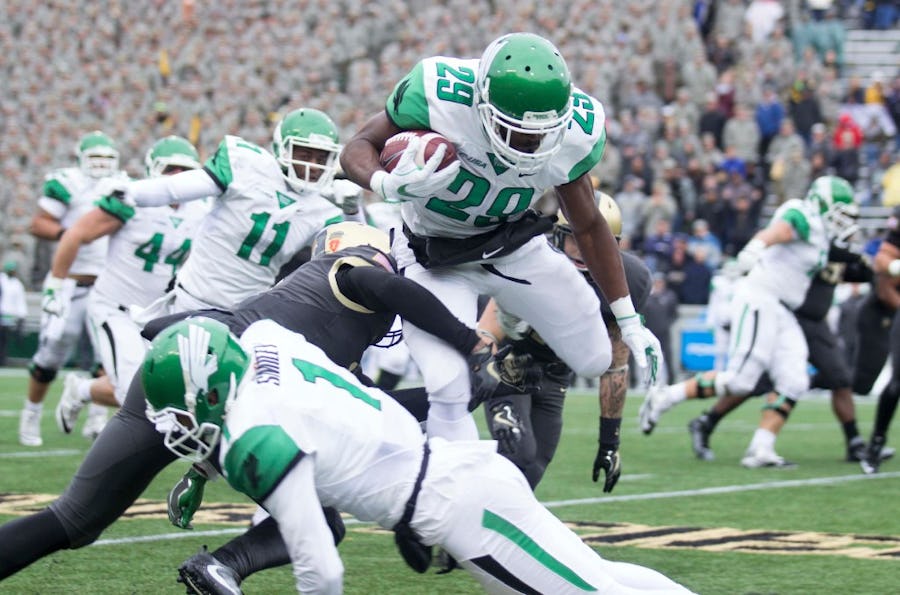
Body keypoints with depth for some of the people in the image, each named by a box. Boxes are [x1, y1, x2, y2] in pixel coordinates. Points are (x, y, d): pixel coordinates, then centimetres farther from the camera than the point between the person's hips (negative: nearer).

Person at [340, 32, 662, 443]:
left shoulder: (575, 130, -21)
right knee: (449, 392, -21)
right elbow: (360, 147, -20)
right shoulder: (438, 96, -34)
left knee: (593, 360, 8)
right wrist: (389, 185, -45)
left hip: (515, 247, 4)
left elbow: (588, 227, -3)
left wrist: (628, 320, 3)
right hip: (435, 256, -4)